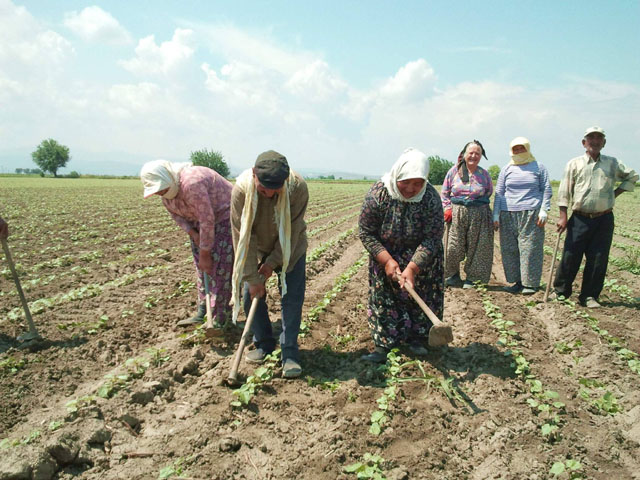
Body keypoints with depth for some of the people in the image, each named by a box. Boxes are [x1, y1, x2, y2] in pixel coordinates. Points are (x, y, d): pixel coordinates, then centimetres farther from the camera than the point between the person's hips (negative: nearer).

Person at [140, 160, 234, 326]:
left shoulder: (191, 183, -34)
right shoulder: (167, 190, -5)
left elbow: (207, 221, -31)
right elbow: (175, 213, 10)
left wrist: (205, 254, -23)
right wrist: (192, 233, -8)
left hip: (224, 215, -9)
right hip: (200, 220, 9)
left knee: (220, 267, -13)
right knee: (201, 266, 8)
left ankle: (219, 319, -7)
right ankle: (201, 313, 16)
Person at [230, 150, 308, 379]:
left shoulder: (298, 187, -31)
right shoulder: (241, 189, -30)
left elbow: (292, 231, -22)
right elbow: (242, 236, -25)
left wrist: (272, 263, -19)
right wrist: (252, 277, -22)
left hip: (290, 248, -1)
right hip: (256, 248, 1)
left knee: (292, 298, -6)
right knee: (251, 294, 1)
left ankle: (290, 353, 4)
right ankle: (263, 343, 21)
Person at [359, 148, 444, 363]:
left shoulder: (431, 198, -26)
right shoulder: (377, 194, -25)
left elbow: (432, 239, -24)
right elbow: (366, 233, -17)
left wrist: (412, 268, -34)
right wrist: (387, 260, -24)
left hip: (421, 257, 0)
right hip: (385, 254, 0)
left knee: (421, 295, 6)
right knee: (384, 297, 1)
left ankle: (416, 339, 24)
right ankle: (383, 344, 11)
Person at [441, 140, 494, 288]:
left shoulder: (484, 174, 6)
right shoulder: (454, 171, 4)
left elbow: (489, 192, 19)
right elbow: (444, 192, 9)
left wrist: (479, 203, 7)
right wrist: (448, 208, -2)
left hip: (478, 214, 1)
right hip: (457, 213, -1)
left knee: (476, 247, 4)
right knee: (453, 246, -3)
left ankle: (472, 278, 17)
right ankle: (452, 275, 16)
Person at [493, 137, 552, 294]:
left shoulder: (538, 167, 11)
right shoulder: (507, 169, 15)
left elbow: (546, 190, 10)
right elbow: (499, 193, 14)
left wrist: (543, 211, -2)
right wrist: (496, 214, 7)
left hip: (531, 214, -2)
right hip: (508, 214, 3)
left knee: (530, 248, -6)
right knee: (509, 249, 0)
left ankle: (530, 283, 1)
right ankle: (517, 282, 9)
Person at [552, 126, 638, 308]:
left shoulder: (612, 163, 9)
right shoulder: (574, 163, 3)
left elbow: (632, 177, 24)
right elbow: (564, 192, 1)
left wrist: (615, 193, 10)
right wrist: (563, 216, -6)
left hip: (604, 219, 2)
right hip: (580, 218, -2)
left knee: (598, 260, 3)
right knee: (570, 256, -2)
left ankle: (589, 296, 14)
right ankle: (560, 291, 14)